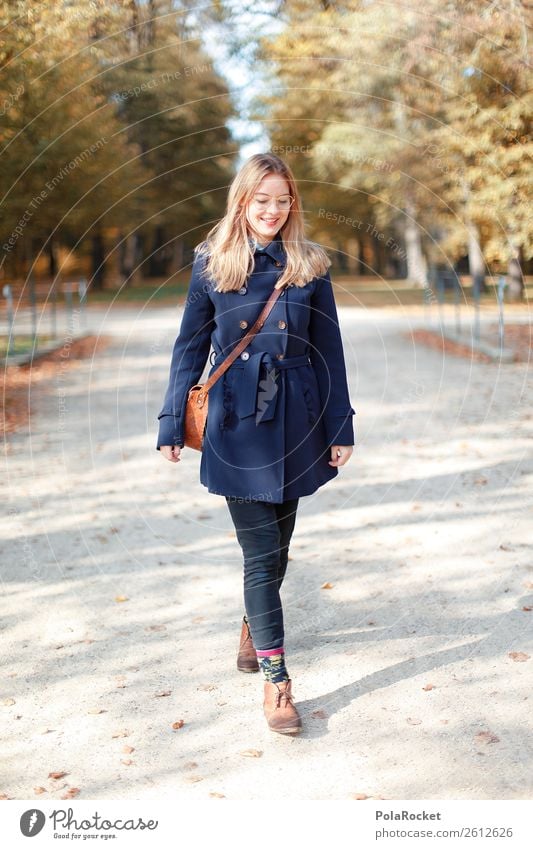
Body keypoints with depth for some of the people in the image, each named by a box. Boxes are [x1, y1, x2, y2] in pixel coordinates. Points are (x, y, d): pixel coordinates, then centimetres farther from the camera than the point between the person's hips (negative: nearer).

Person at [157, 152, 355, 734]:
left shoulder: (310, 266, 4)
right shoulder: (211, 264, 1)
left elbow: (329, 352, 6)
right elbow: (189, 348, 5)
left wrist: (341, 428, 4)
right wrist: (171, 423, 2)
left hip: (296, 419, 2)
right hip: (237, 421, -2)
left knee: (276, 542, 13)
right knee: (261, 549, -4)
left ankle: (254, 625, 42)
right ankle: (275, 679, 4)